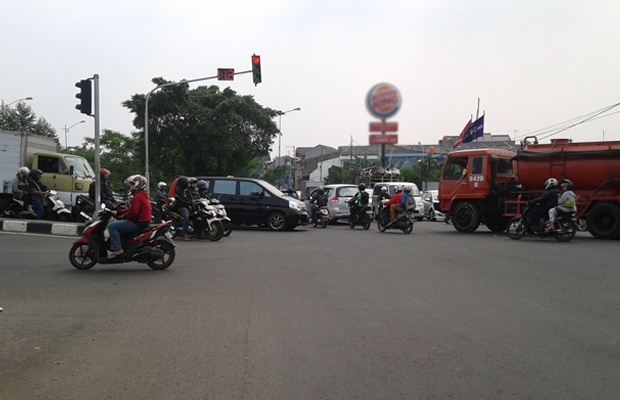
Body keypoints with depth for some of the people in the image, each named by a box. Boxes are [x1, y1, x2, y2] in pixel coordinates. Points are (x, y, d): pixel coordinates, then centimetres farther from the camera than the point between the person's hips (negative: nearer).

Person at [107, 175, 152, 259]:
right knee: (118, 224, 28)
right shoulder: (143, 195, 17)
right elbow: (132, 208, 21)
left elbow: (133, 212, -25)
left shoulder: (137, 197, -16)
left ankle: (117, 249, -16)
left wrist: (124, 216, -8)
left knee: (111, 226, -12)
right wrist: (118, 212, 16)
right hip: (144, 221, 11)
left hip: (138, 223, -11)